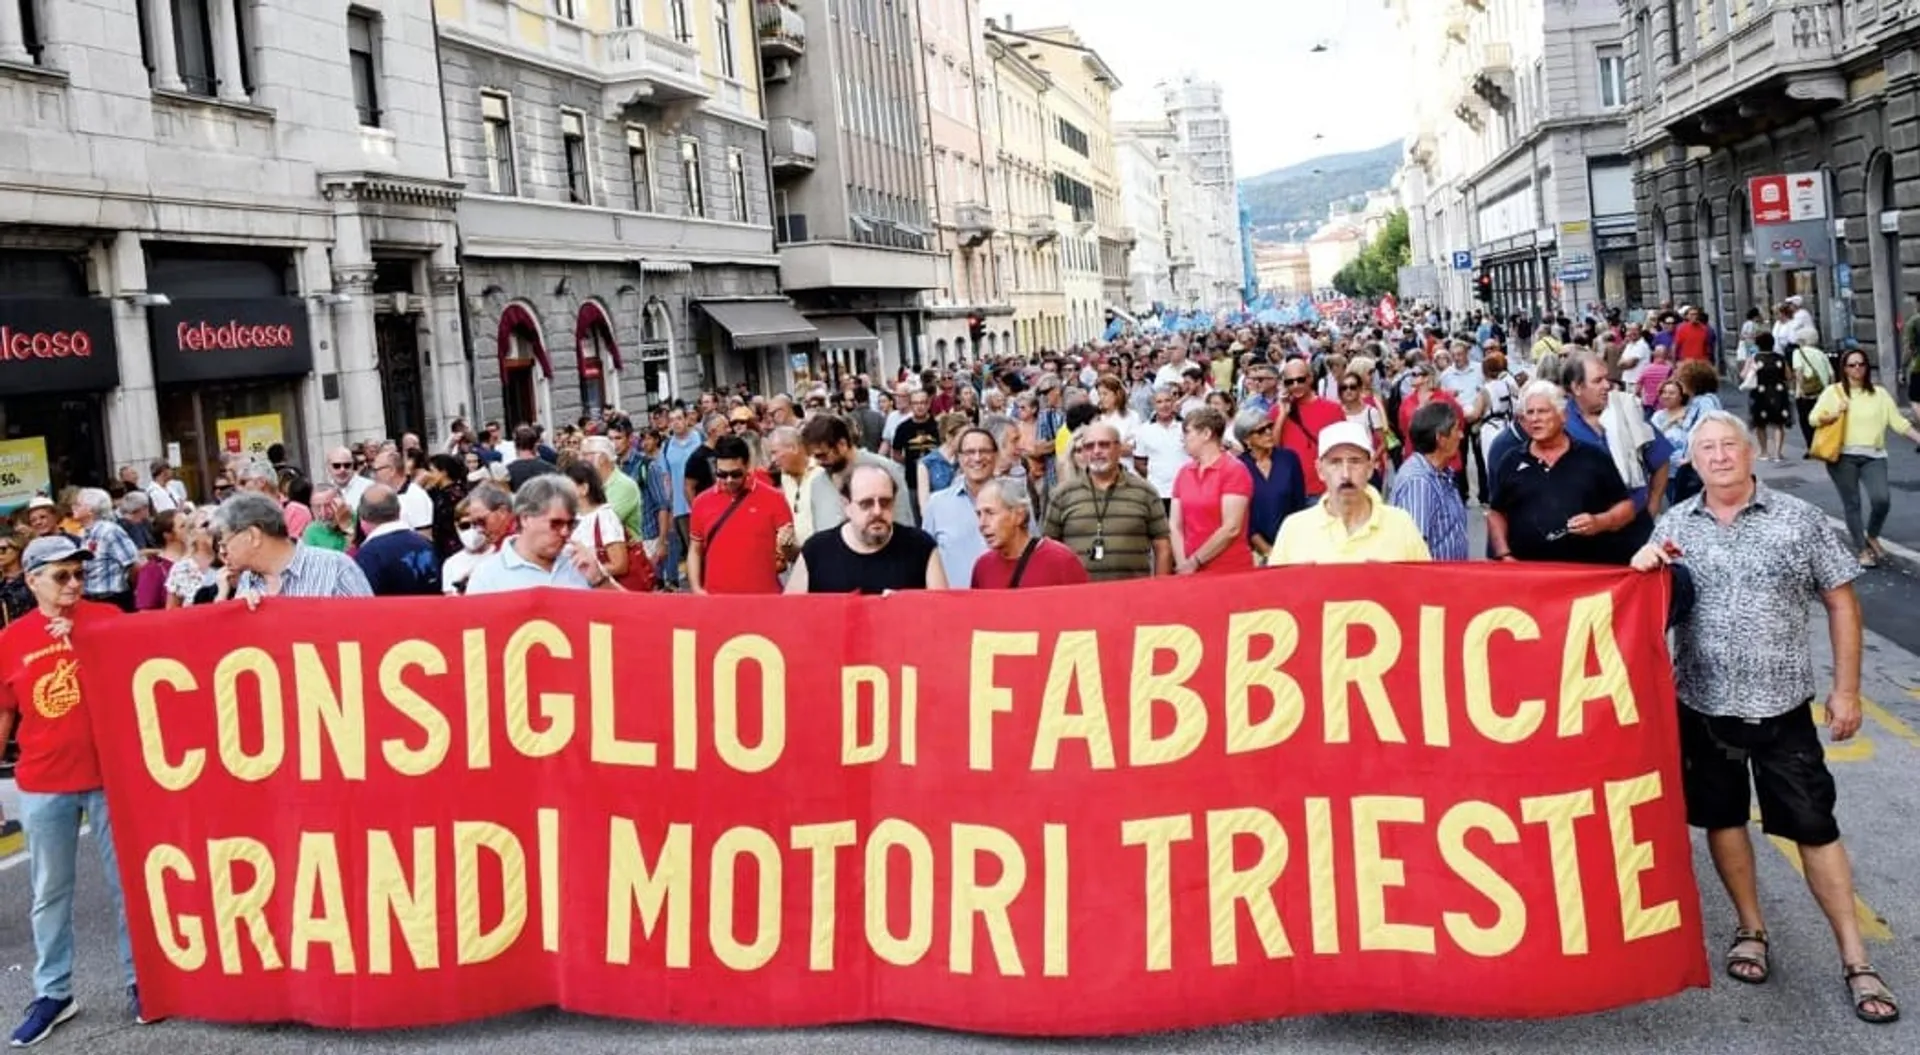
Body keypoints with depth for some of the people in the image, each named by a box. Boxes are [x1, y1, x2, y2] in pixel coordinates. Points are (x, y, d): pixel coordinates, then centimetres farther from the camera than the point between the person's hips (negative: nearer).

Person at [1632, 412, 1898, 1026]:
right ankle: (1750, 930, 30)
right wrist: (1642, 564, -15)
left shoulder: (1798, 519, -4)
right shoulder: (1673, 525, 1)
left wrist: (1846, 688, -4)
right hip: (1703, 704, 2)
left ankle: (1855, 960, 11)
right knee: (1722, 817, 12)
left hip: (1782, 704, -2)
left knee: (1814, 825, 2)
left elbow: (1841, 602, 0)